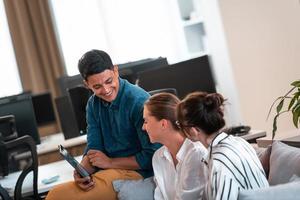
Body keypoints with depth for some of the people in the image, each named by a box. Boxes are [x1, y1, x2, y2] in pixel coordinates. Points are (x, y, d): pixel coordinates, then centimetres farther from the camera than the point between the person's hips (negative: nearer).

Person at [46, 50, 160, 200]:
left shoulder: (139, 101, -18)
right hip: (107, 171, 7)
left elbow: (153, 156, -18)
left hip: (134, 172, -7)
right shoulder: (93, 104, 6)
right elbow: (93, 149, 6)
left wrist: (110, 162, -11)